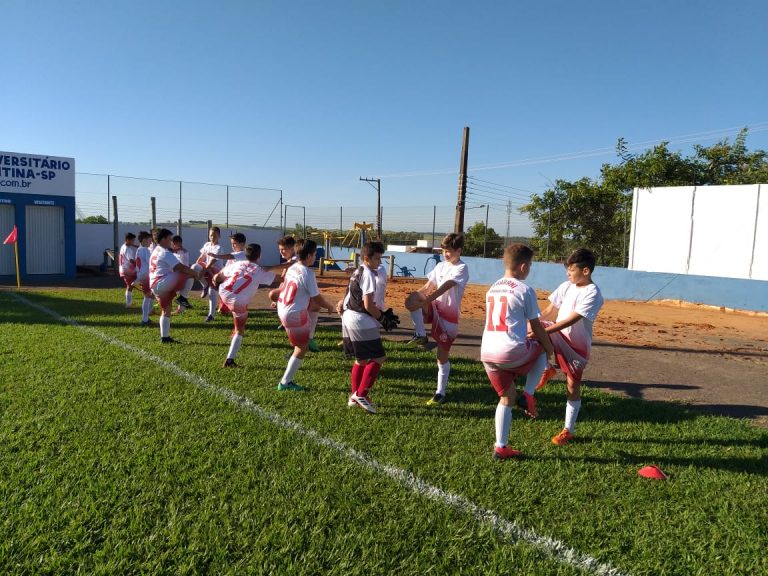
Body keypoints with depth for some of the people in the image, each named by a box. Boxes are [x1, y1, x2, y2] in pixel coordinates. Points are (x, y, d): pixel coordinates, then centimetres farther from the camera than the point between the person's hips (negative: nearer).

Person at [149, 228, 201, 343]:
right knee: (186, 273, -14)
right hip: (162, 284, -10)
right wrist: (196, 273, -11)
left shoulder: (155, 252, 23)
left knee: (166, 310, 17)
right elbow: (180, 267, -18)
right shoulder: (165, 253, -9)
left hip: (154, 287, 10)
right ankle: (183, 298, -17)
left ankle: (165, 337, 18)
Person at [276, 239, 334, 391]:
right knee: (301, 348, 6)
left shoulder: (292, 268, 5)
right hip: (294, 315, -8)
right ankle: (285, 382, 11)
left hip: (282, 309, 8)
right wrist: (329, 306, 6)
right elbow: (317, 298, -14)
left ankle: (308, 339, 26)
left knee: (315, 307, 24)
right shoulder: (308, 273, -20)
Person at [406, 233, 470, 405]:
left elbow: (445, 287, -25)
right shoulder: (441, 266, 12)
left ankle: (440, 392, 12)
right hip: (434, 308, 6)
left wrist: (427, 299, -38)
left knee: (442, 355, 0)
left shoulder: (461, 268, -10)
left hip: (448, 314, -5)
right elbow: (428, 287, 8)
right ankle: (421, 336, -17)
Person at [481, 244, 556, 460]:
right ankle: (529, 395, 14)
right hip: (513, 353, -6)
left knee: (507, 396, 21)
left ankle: (501, 448, 21)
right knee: (543, 349, 25)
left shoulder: (492, 289, 14)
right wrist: (549, 349, 17)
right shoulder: (525, 290, -6)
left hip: (487, 354, 6)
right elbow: (536, 328, 0)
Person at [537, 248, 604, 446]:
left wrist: (543, 331, -33)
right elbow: (550, 311, 2)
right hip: (558, 337, 5)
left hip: (577, 345, -5)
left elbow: (571, 320, -26)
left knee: (572, 386, 5)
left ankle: (569, 430, 21)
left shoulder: (592, 293, -17)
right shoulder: (566, 286, 2)